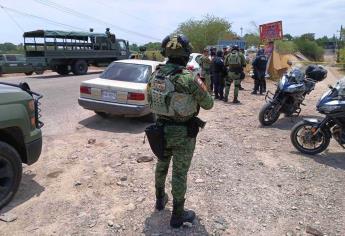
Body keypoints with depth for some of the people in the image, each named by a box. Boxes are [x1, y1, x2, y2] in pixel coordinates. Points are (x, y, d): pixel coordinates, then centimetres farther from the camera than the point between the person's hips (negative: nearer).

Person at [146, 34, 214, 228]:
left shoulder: (155, 75, -3)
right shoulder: (189, 78, -22)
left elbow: (150, 99, 12)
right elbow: (208, 104, -10)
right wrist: (199, 86, 7)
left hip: (161, 129, 6)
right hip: (183, 132, -5)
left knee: (162, 163, 26)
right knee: (180, 172, 8)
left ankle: (160, 198, 46)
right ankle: (177, 215, 24)